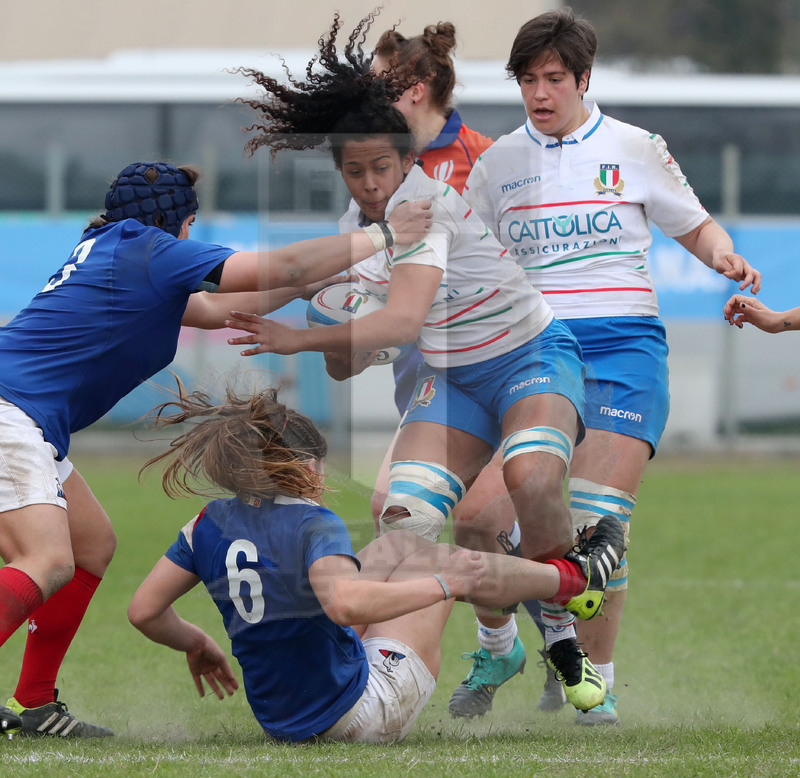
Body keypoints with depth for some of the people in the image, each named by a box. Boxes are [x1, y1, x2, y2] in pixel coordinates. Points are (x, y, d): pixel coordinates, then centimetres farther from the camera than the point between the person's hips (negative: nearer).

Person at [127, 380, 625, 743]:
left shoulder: (211, 525, -4)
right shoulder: (313, 525, -24)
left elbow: (144, 610, -2)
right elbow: (346, 602, -43)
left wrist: (196, 643, 19)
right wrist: (444, 584, -31)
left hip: (277, 718, 7)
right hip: (361, 716, -7)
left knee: (400, 547, 23)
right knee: (447, 565, 13)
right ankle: (570, 577, 40)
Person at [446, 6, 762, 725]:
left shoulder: (634, 149, 6)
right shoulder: (497, 164, 12)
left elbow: (695, 226, 16)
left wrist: (725, 257, -5)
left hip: (621, 347, -2)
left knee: (595, 524, -16)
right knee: (478, 515, -11)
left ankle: (598, 679, 0)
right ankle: (497, 648, 16)